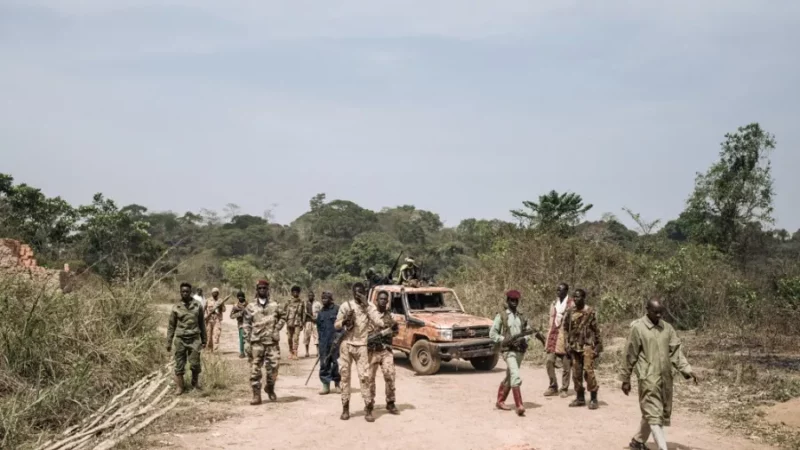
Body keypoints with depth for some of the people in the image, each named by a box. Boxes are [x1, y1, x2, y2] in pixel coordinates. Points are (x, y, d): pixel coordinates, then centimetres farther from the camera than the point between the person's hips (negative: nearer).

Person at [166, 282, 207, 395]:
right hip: (180, 339, 0)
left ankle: (195, 382, 22)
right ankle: (179, 387, 12)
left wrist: (204, 340, 11)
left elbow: (202, 324, 11)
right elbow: (171, 326, 7)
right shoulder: (176, 308, 2)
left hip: (194, 339, 0)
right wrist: (169, 343, 4)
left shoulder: (197, 306, 4)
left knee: (195, 363, -3)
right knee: (179, 364, 1)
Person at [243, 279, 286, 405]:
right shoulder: (250, 307, 2)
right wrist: (247, 342, -5)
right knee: (255, 369, 0)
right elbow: (246, 325, 2)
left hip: (272, 342, 1)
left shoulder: (275, 306, 5)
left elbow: (283, 316, 17)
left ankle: (270, 388, 27)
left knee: (273, 367, 1)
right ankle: (256, 395, 7)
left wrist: (277, 329, 2)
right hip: (256, 342, 0)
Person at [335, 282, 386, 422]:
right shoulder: (346, 305, 2)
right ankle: (345, 408, 11)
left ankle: (368, 409, -2)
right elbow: (336, 325, 6)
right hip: (346, 344, 1)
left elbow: (379, 324, -12)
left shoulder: (370, 306, 2)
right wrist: (344, 322, -17)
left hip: (361, 346, -1)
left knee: (364, 376, -6)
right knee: (345, 375, 3)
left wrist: (366, 306, -14)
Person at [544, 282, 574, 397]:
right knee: (549, 361, -1)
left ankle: (564, 389, 13)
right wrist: (549, 337, 12)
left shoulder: (571, 304, -5)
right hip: (554, 335, 5)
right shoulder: (554, 304, 14)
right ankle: (553, 387, 11)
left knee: (566, 364, 2)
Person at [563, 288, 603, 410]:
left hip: (587, 346, -5)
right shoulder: (570, 311, 8)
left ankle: (593, 398, -1)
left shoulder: (590, 311, -5)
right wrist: (568, 344, 9)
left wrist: (597, 347, -4)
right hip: (574, 346, 5)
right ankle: (580, 397, 19)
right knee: (576, 373, 8)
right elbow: (566, 328, 15)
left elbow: (596, 330, -3)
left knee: (588, 371, -11)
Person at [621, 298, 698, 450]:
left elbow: (676, 351, 7)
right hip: (648, 378, -6)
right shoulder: (638, 328, -7)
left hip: (665, 378, 6)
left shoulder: (667, 328, 8)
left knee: (663, 413, 15)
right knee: (654, 414, -8)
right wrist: (625, 379, -2)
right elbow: (630, 355, -4)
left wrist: (687, 370, -7)